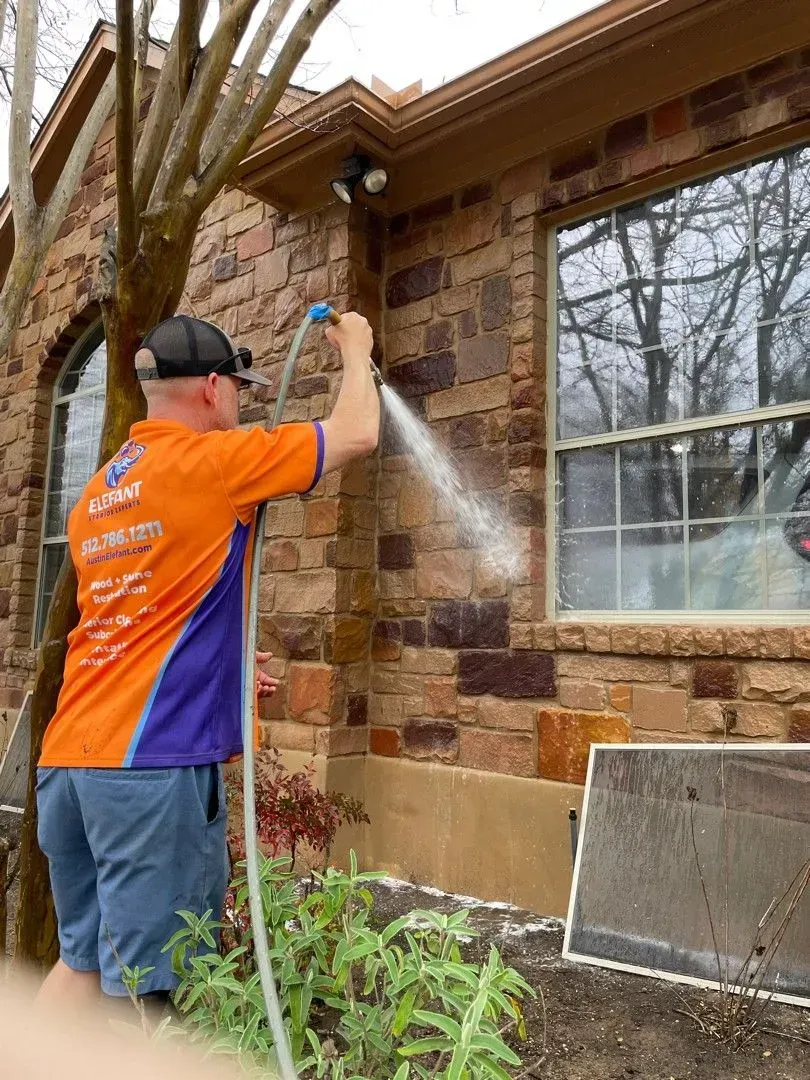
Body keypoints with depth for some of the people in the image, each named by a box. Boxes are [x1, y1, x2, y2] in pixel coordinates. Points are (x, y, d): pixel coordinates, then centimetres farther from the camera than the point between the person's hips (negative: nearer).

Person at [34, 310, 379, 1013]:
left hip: (68, 758, 8)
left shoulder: (99, 491, 15)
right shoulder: (214, 460, -8)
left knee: (83, 959, 19)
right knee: (149, 986, 3)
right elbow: (358, 434, 2)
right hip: (156, 759, -8)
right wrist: (355, 347, 18)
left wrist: (224, 671, 27)